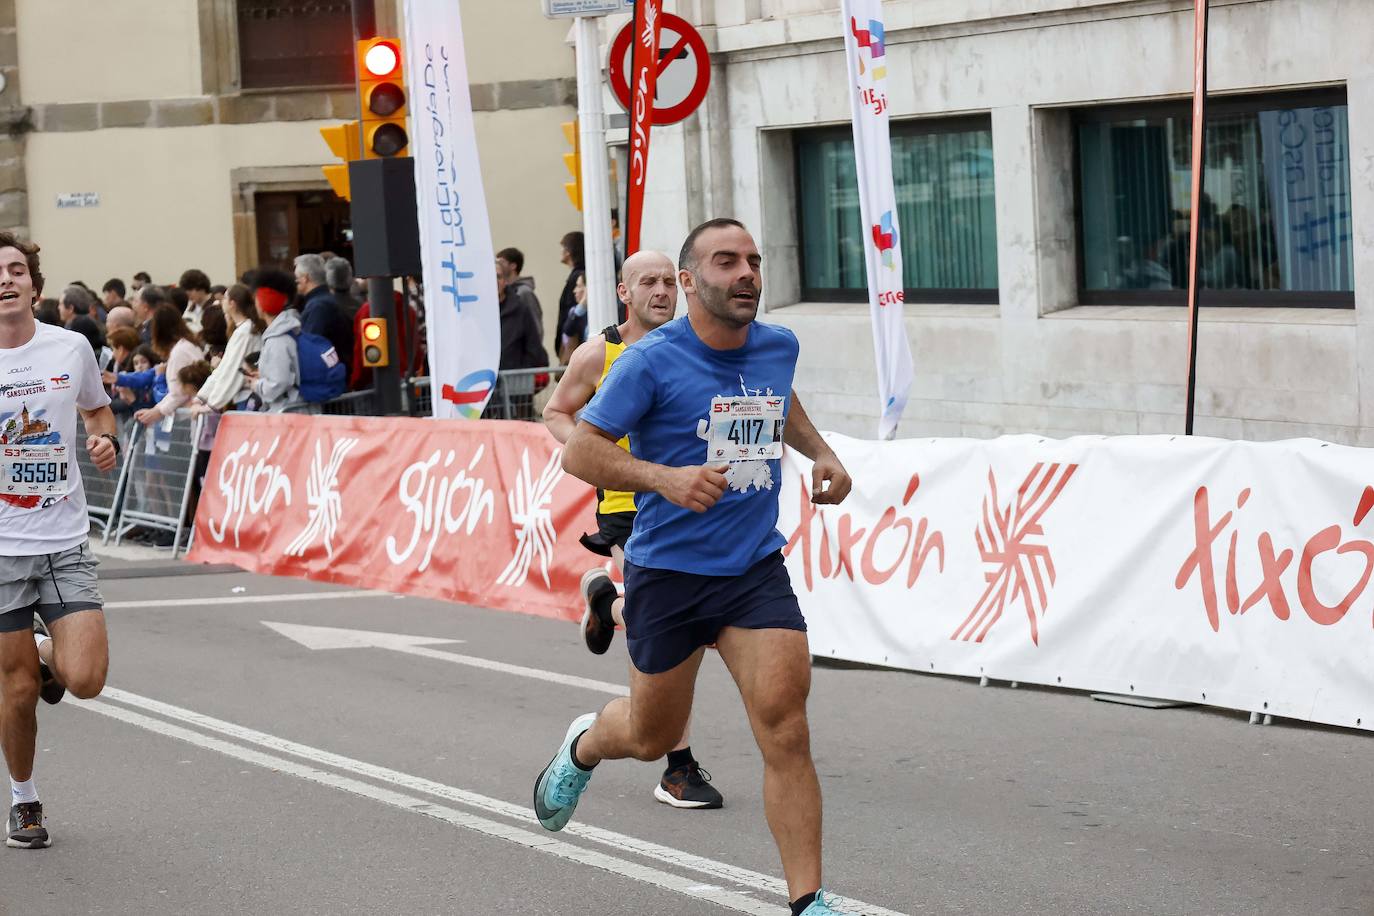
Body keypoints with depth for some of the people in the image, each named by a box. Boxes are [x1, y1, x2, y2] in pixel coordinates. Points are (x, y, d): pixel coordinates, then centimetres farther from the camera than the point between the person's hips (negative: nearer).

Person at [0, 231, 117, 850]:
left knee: (85, 680, -11)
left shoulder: (71, 348, -1)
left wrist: (105, 440, -2)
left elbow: (97, 408, 20)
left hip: (64, 542, 1)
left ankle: (50, 653, 25)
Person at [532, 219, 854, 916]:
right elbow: (579, 451, -13)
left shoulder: (779, 348, 3)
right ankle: (583, 746, 52)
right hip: (667, 571, -3)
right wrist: (667, 478, -27)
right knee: (653, 736, 16)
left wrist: (822, 453, 11)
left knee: (785, 729, -14)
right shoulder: (653, 361, -14)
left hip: (756, 570, 3)